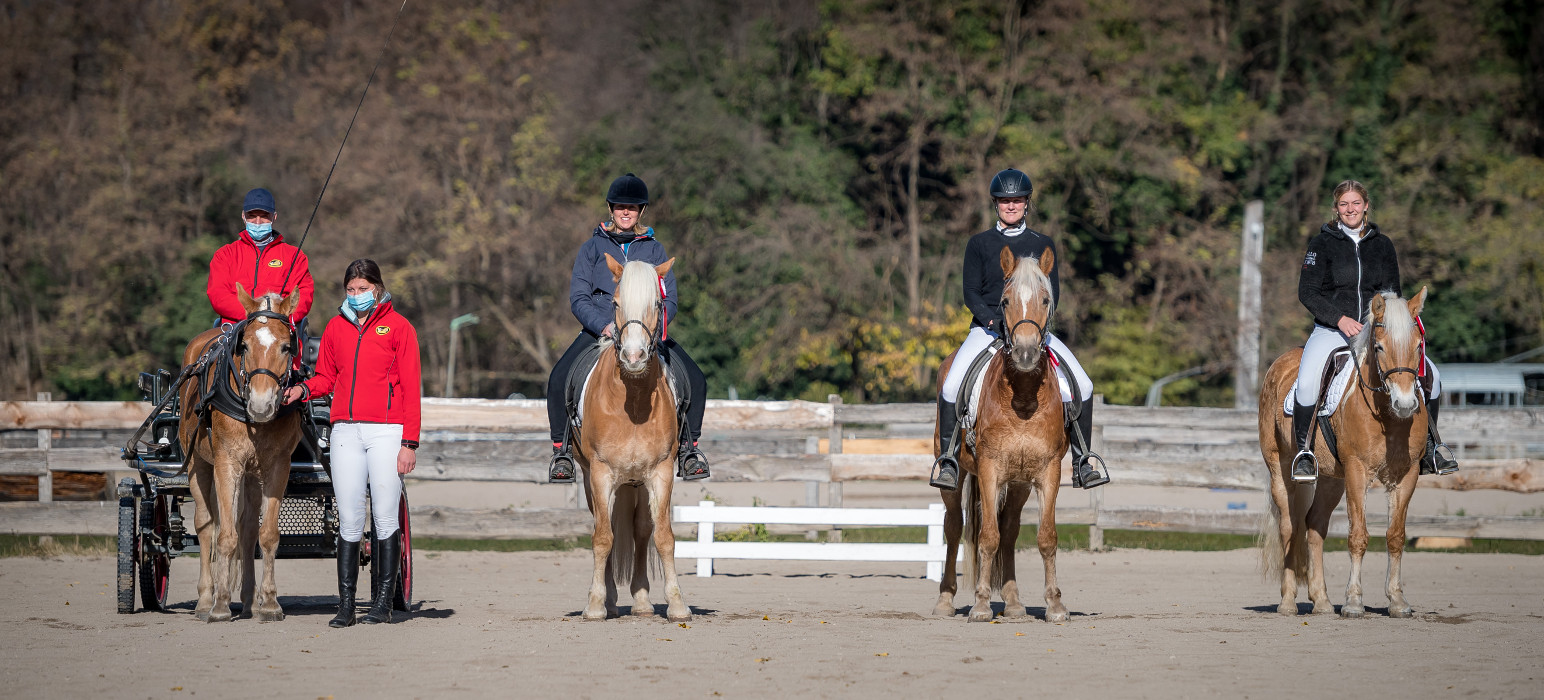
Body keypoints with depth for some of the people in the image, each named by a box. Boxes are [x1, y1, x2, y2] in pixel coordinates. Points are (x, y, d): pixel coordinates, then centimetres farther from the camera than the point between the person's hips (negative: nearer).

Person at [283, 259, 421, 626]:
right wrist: (303, 390, -5)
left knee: (385, 518, -2)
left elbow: (411, 388, -2)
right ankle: (345, 604, 4)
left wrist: (410, 442, -8)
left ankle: (383, 602, 4)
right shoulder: (336, 327, 12)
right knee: (349, 520, 2)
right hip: (346, 431, 3)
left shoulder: (398, 327, 1)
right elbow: (327, 377, 18)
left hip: (386, 430, -3)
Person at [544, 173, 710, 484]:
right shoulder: (592, 248, 7)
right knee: (558, 379, -26)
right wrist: (605, 326, -18)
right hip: (599, 329, -1)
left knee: (695, 380, -17)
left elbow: (669, 299, 6)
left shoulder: (654, 249, 11)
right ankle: (562, 448, -9)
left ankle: (688, 446, 2)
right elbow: (578, 298, 1)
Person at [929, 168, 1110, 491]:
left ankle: (1082, 460, -3)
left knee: (1082, 384, -15)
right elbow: (971, 293, 1)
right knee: (951, 385, -26)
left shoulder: (1043, 244, 9)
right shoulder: (979, 244, 6)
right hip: (987, 327, -1)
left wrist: (1038, 321, -15)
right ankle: (949, 458, -12)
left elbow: (1053, 292, 4)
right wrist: (994, 320, -17)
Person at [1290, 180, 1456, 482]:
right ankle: (1304, 452, -18)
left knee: (1428, 372, -12)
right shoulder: (1322, 244, 2)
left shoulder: (1382, 244, 11)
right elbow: (1307, 292, -4)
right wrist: (1340, 318, -18)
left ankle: (1429, 447, 5)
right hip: (1331, 330, -3)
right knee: (1307, 380, -33)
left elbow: (1393, 293, 14)